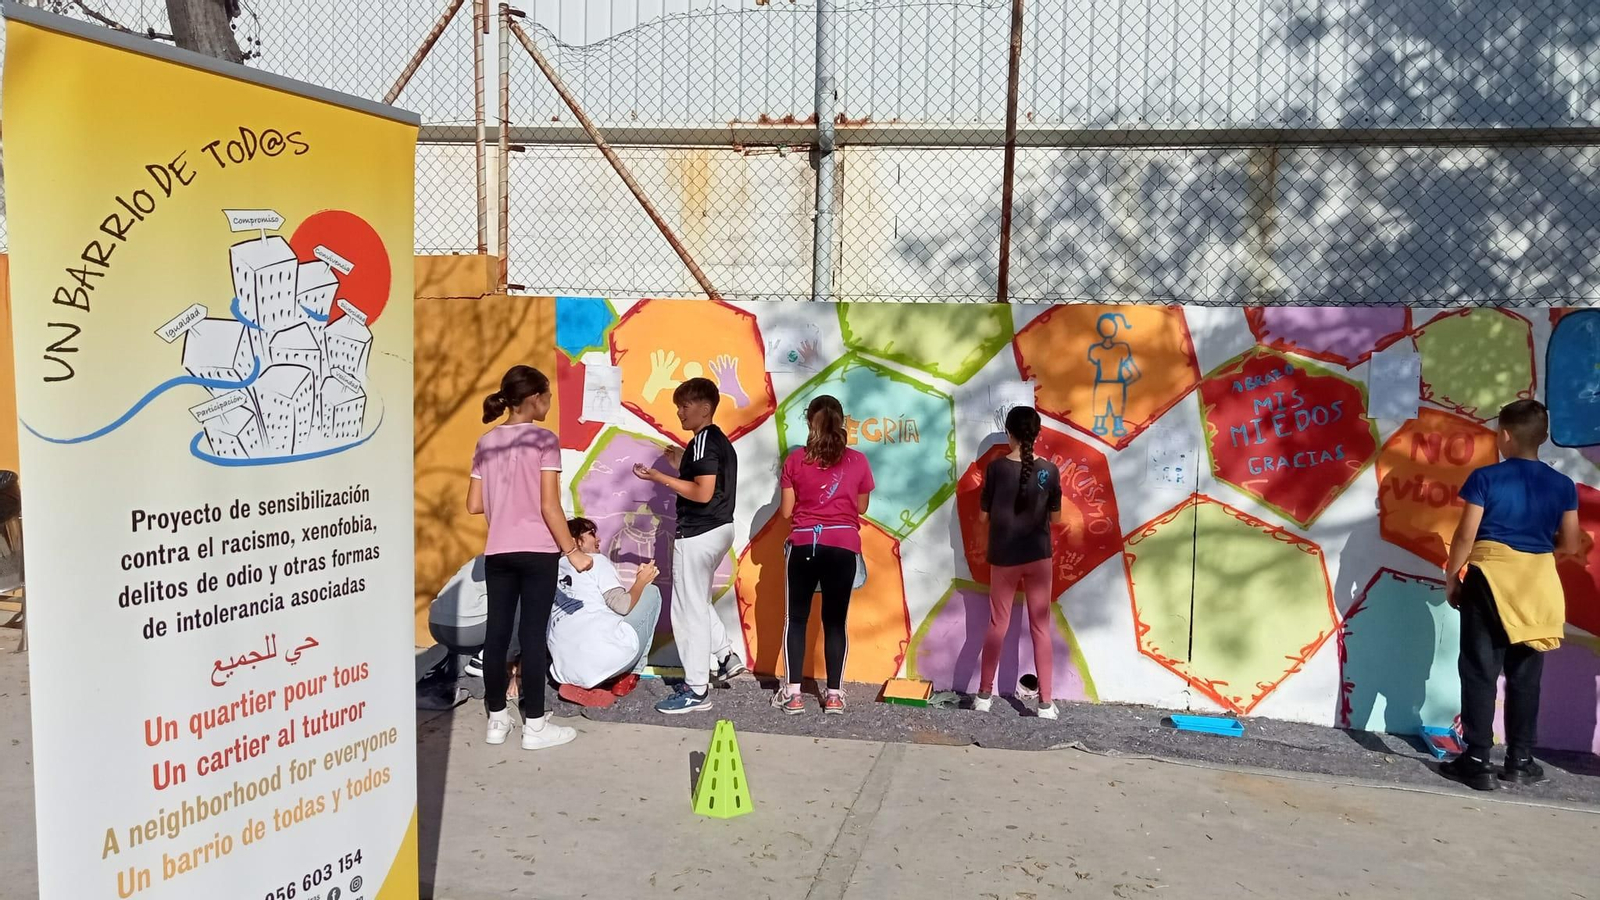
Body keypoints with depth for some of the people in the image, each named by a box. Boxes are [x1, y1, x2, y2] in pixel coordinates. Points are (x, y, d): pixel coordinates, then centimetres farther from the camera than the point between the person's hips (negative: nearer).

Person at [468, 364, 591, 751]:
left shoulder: (486, 442, 7)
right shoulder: (544, 440, -9)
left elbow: (474, 505, 6)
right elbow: (549, 506, -13)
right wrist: (572, 551, -6)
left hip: (497, 553, 5)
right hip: (537, 552, -5)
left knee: (496, 633, 10)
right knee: (532, 634, 0)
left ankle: (497, 719, 19)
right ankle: (535, 726, 7)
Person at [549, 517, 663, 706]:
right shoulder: (596, 561, 7)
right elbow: (622, 605, -3)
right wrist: (642, 581, 11)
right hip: (608, 652, -7)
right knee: (651, 592, 16)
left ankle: (587, 684, 12)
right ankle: (629, 676, 11)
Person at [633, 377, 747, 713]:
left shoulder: (703, 440, -17)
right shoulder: (720, 440, 14)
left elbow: (703, 492, -24)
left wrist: (659, 477, -21)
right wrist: (682, 464, 18)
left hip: (698, 534, -10)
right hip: (718, 529, 10)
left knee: (689, 610, -2)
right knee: (697, 603, 26)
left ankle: (696, 691, 4)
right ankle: (726, 657, 25)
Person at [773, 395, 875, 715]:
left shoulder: (796, 459, -2)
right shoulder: (857, 461, 1)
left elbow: (785, 511, 0)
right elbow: (861, 507, 11)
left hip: (804, 544, -1)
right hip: (843, 546, 1)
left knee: (797, 618, 9)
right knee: (835, 620, 8)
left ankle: (793, 693, 8)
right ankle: (834, 695, 10)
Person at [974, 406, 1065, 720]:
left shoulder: (996, 467, -10)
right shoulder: (1049, 470, -7)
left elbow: (983, 516, -3)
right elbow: (1056, 518, 1)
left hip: (1004, 557, 0)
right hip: (1039, 556, 0)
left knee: (997, 625, 10)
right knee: (1041, 627, 7)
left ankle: (985, 694, 16)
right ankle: (1045, 702, 8)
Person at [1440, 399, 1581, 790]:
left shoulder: (1485, 478, -8)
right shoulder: (1563, 485, 3)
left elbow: (1466, 535, -9)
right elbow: (1569, 543, 7)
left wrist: (1451, 578, 2)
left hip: (1489, 577, -3)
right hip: (1538, 582, 3)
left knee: (1480, 672, 1)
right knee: (1525, 676, 12)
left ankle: (1477, 761, 0)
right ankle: (1520, 760, 17)